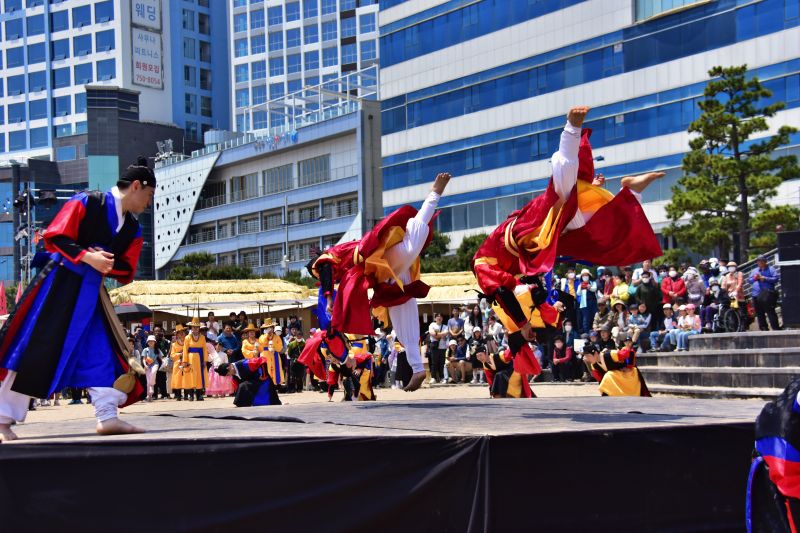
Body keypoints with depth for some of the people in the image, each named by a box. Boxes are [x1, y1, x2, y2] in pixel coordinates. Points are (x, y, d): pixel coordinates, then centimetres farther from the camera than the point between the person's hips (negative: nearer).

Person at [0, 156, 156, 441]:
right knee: (32, 350, -5)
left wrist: (105, 264, -11)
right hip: (58, 283, -7)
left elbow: (126, 272, 9)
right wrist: (88, 257, -23)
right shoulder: (86, 203, -9)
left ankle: (107, 417, 2)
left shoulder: (133, 229, 10)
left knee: (103, 352, 1)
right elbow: (54, 237, -13)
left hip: (91, 291, 7)